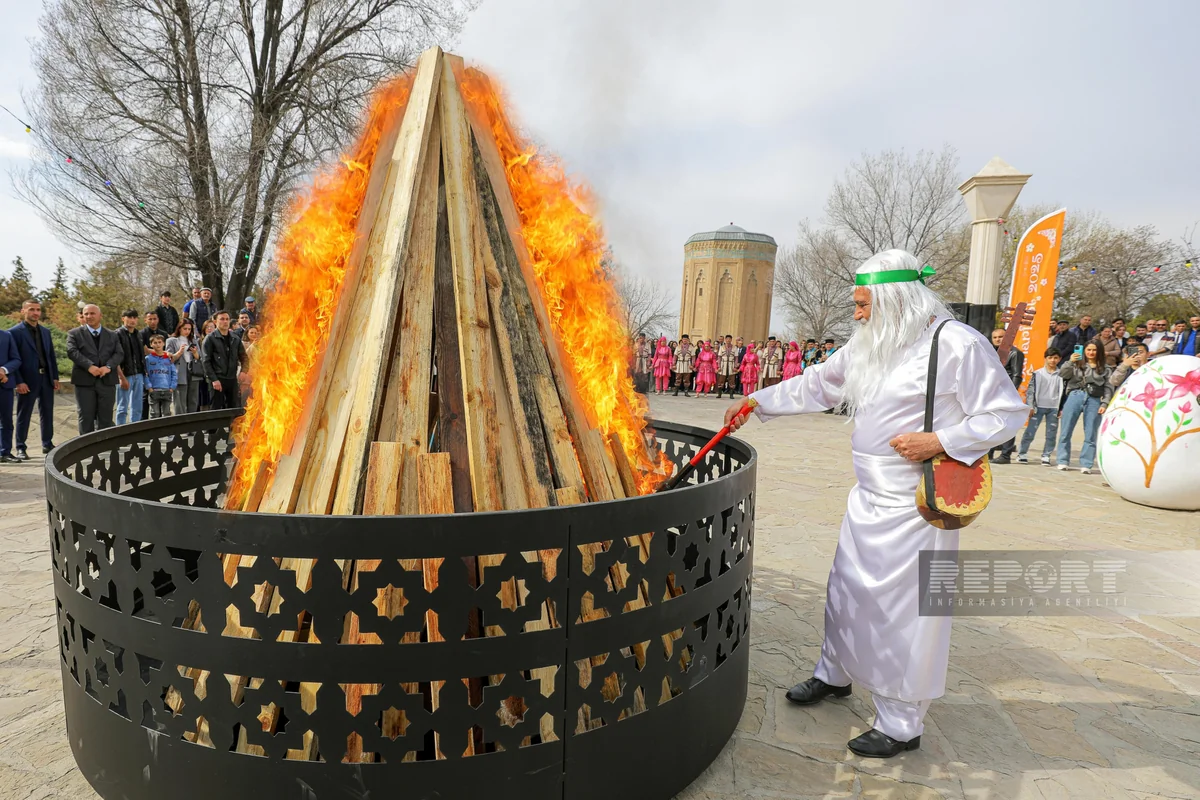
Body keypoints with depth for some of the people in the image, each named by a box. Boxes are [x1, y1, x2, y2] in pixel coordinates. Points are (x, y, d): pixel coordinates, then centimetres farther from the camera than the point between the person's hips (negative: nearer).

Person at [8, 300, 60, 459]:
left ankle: (47, 444, 20)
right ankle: (20, 448, 10)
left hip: (46, 378, 5)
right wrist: (19, 381, -15)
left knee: (47, 413, 11)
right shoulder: (15, 332, -6)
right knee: (24, 415, 3)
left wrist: (55, 377, 8)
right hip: (27, 380, -5)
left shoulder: (45, 332, 12)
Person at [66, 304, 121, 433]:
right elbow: (72, 351, -7)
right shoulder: (74, 333, 8)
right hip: (84, 381, -2)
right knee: (86, 417, 2)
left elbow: (119, 353, 3)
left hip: (107, 381, 2)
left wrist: (108, 366, -16)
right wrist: (89, 366, -20)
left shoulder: (112, 335, 14)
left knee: (106, 418, 5)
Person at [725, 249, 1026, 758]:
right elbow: (813, 387, 15)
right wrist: (756, 402, 13)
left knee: (905, 614, 2)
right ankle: (834, 674, 43)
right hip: (868, 500, 7)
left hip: (916, 509, -7)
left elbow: (1008, 412, -11)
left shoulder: (957, 344, -15)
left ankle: (901, 726, 21)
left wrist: (939, 441, -20)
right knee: (847, 593, 20)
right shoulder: (867, 347, 7)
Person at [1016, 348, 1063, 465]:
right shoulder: (1037, 373, 2)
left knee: (1051, 434, 4)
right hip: (1038, 407, -1)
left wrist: (1061, 409, 4)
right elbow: (1030, 390, 2)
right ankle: (1022, 453, 6)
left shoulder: (1061, 375, 5)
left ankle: (1046, 455, 13)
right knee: (1030, 431, -2)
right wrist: (1030, 406, -4)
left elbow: (1063, 392, 8)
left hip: (1054, 408, 2)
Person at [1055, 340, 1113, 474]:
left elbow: (1108, 388, 8)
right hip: (1075, 397, 0)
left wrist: (1104, 404, -3)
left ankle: (1086, 464, 4)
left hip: (1094, 401, 0)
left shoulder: (1106, 368, 12)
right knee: (1065, 431, 0)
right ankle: (1063, 461, 8)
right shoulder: (1077, 364, 12)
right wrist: (1070, 362, -16)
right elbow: (1063, 374, -2)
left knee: (1090, 435, 0)